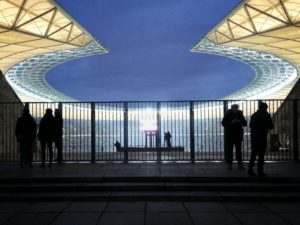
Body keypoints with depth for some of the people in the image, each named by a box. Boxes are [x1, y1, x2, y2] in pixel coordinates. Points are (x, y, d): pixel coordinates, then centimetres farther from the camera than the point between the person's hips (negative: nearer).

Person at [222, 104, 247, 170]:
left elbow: (245, 123, 3)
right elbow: (223, 123, -8)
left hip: (238, 135, 2)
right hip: (229, 135, -2)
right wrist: (231, 122, -21)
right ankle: (229, 164, 6)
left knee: (238, 149, 1)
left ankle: (240, 164, 4)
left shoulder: (240, 114, 5)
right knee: (229, 149, -2)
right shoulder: (227, 114, -1)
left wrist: (240, 121, -17)